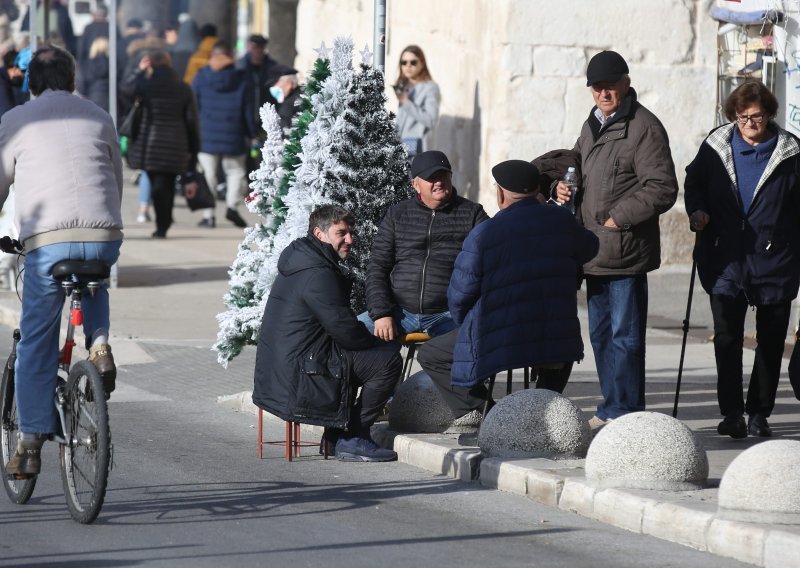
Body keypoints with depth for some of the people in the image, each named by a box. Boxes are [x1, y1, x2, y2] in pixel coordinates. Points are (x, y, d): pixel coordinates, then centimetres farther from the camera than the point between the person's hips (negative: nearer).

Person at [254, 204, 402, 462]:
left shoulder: (299, 263, 17)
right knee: (388, 359, -10)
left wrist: (372, 342, 14)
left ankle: (338, 434, 26)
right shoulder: (317, 274, -17)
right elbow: (344, 329, -17)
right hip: (297, 376, -11)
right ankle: (353, 438, -4)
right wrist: (379, 343, 1)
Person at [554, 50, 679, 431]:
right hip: (595, 252, 9)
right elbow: (578, 168, 32)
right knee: (600, 333, 15)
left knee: (624, 336, -5)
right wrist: (564, 187, 9)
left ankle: (625, 413, -1)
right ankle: (612, 407, 24)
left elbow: (662, 189, -15)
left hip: (626, 252, -9)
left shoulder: (643, 127, -10)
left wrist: (618, 217, -17)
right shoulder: (592, 126, 17)